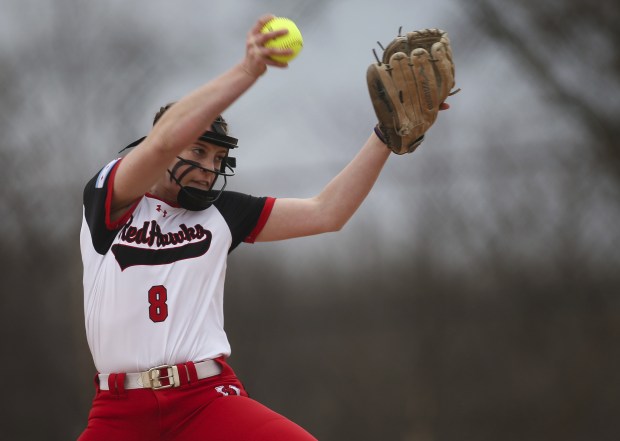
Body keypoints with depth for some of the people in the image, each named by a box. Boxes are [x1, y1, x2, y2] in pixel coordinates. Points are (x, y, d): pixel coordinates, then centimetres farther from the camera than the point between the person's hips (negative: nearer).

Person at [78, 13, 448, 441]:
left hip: (208, 400, 2)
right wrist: (247, 71, -27)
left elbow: (325, 213, 10)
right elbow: (164, 142, -19)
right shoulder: (107, 196, 0)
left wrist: (387, 133, 2)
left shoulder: (222, 213, 13)